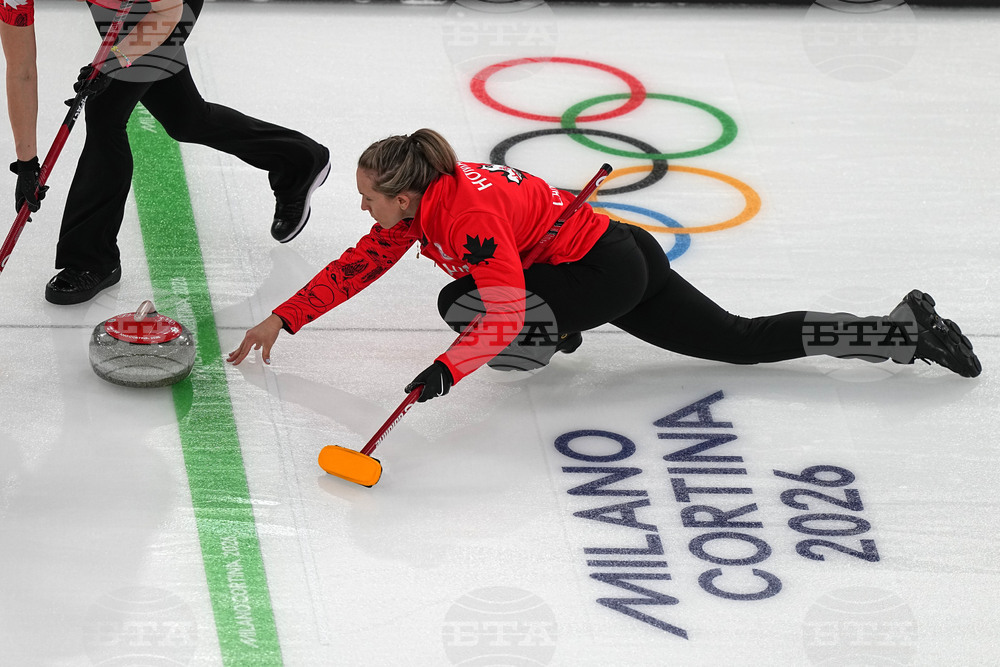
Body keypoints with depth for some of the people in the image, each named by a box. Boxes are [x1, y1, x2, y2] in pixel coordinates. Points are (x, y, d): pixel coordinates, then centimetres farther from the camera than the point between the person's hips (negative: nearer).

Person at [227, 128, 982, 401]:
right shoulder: (417, 202, 1)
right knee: (746, 340, 12)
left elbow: (504, 316, -34)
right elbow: (358, 265, 10)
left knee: (463, 303, -19)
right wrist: (282, 320, 7)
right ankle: (906, 329, 12)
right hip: (622, 255, 10)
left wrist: (446, 370, -41)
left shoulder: (468, 216, -27)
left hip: (606, 272, -10)